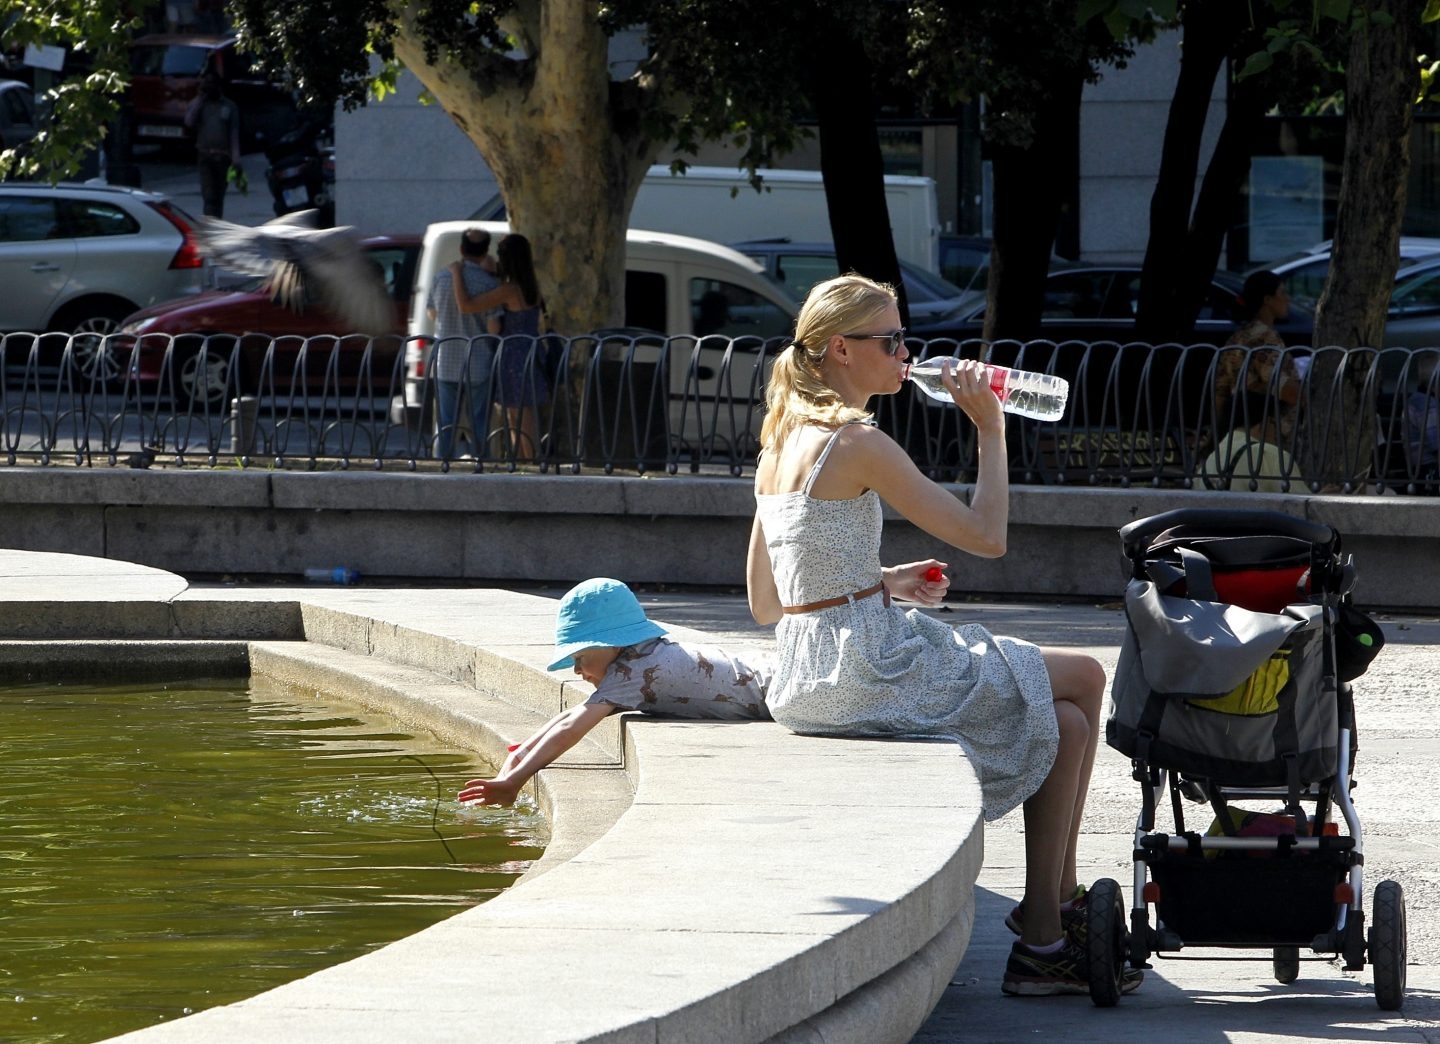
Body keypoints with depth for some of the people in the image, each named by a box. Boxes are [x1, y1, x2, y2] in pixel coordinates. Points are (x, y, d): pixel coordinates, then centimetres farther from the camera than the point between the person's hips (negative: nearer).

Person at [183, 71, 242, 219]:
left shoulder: (229, 106, 7)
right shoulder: (198, 104, 8)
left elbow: (234, 134, 3)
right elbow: (189, 122, -10)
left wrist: (236, 158, -7)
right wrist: (200, 99, -6)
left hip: (223, 156, 1)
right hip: (205, 155, -1)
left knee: (219, 197, 8)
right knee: (209, 197, -12)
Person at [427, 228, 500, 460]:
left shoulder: (441, 276, -1)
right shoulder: (488, 282, -14)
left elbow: (432, 314, 11)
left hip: (445, 363, 3)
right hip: (478, 365, -3)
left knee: (445, 423, 10)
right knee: (479, 424, 4)